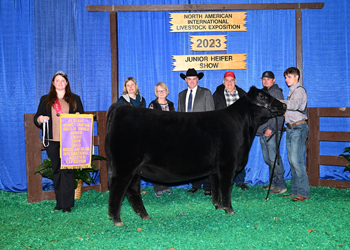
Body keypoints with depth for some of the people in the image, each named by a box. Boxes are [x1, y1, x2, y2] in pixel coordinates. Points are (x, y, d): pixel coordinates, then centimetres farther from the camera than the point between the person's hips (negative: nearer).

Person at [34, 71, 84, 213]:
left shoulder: (75, 99, 13)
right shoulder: (45, 100, 15)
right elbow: (36, 118, 13)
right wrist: (40, 119, -10)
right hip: (52, 141, 2)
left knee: (67, 170, -6)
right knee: (56, 171, 4)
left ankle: (67, 204, -3)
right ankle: (59, 203, 12)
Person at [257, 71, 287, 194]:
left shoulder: (276, 92, -5)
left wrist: (271, 128, -20)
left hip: (272, 131, -8)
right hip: (262, 131, 8)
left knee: (273, 158, -10)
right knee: (267, 159, 11)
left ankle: (281, 185, -5)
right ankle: (273, 183, 20)